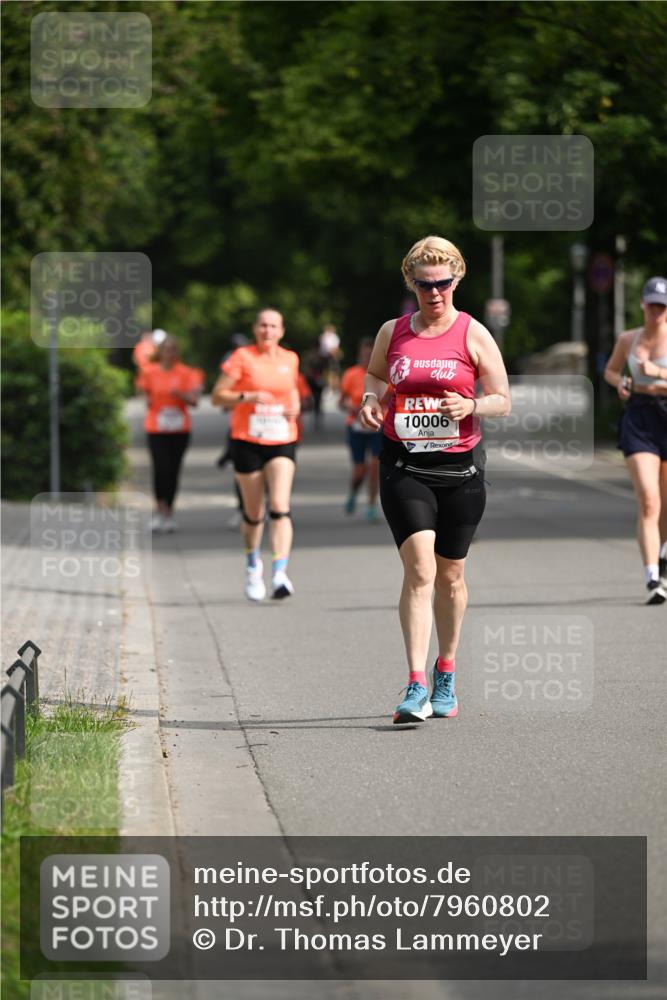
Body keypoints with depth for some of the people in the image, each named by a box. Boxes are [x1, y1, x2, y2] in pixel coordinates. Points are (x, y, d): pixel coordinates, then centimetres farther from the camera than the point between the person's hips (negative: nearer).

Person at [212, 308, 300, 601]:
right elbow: (217, 396, -5)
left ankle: (280, 573, -23)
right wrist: (248, 397, -20)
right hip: (247, 442, -2)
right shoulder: (242, 357, -3)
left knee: (280, 507, -16)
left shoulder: (290, 359, 8)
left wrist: (294, 408, 5)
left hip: (282, 442, 2)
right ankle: (253, 564, 35)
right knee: (253, 514, 7)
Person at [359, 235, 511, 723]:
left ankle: (446, 676, 29)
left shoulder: (473, 334, 0)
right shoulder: (392, 332, 7)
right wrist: (370, 397, 2)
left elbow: (502, 400, 2)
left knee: (450, 574, 10)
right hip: (404, 466, 0)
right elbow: (375, 373, 24)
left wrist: (472, 406, -19)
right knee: (419, 568, -15)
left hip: (460, 466, 0)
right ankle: (416, 686, -19)